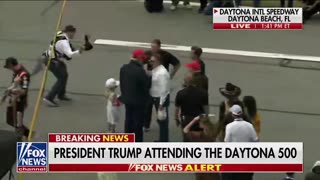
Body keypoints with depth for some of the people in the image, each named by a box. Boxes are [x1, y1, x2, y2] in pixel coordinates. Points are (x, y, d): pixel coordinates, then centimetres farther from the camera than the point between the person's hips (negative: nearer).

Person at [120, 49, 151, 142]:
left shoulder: (123, 68, -2)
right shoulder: (140, 71, -26)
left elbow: (122, 83, 8)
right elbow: (147, 85, -17)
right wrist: (150, 77, 1)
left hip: (127, 99, 7)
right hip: (139, 101, -7)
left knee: (128, 120, 19)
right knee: (138, 122, 4)